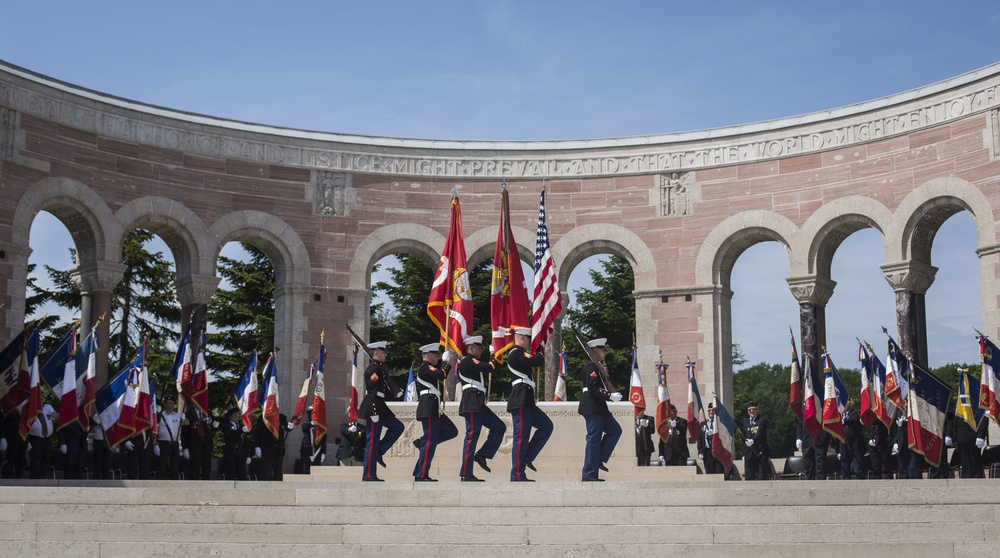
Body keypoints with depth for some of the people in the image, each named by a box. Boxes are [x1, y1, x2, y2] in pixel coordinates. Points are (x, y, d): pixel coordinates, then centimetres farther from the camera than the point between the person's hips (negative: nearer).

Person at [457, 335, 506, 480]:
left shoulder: (472, 362, 25)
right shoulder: (467, 361, -8)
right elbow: (489, 367, -16)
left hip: (478, 404, 11)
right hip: (472, 403, -11)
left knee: (499, 427, 10)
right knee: (472, 435, -10)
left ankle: (482, 455, 8)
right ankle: (466, 474, -8)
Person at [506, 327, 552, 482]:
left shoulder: (518, 354, 21)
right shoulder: (517, 354, -12)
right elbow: (538, 361, -22)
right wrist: (540, 353, -1)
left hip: (526, 402, 11)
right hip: (521, 401, -11)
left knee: (546, 425, 14)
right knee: (521, 437, -8)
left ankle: (527, 457, 12)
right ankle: (517, 476, -5)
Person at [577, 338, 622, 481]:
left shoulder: (597, 366, 19)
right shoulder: (591, 367, -13)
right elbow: (593, 389, -21)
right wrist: (610, 396, -21)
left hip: (598, 408, 11)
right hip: (592, 408, -11)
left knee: (615, 430, 13)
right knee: (594, 438, -7)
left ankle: (599, 459, 13)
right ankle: (589, 474, -3)